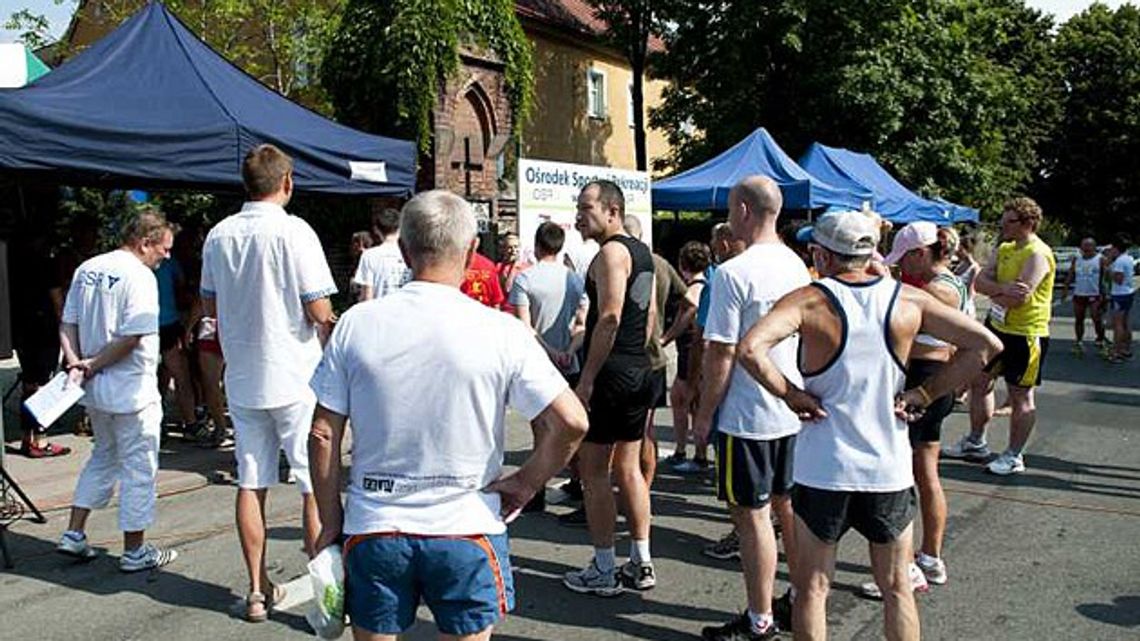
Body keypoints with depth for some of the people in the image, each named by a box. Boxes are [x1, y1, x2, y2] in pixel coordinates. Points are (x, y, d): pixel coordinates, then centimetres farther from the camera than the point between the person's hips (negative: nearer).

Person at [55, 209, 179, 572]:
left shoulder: (87, 269, 9)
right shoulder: (139, 276, -17)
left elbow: (67, 324, 8)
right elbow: (133, 338, -23)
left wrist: (76, 363, -3)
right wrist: (93, 365, -12)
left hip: (96, 391, 8)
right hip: (132, 390, -8)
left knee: (103, 458, 24)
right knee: (139, 467, 4)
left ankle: (74, 534, 25)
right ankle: (134, 551, 13)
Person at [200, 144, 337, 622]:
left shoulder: (219, 235, 4)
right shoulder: (293, 231, -13)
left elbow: (210, 305, 14)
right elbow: (320, 311, -15)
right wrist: (324, 328, 6)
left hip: (242, 379, 6)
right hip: (296, 376, -5)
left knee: (251, 484, 11)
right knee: (316, 485, 4)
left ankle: (258, 590, 21)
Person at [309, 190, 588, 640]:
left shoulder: (356, 324, -6)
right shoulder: (500, 331, -11)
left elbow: (323, 435, -2)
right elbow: (570, 422, -14)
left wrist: (331, 520, 9)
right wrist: (526, 483, 1)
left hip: (373, 530, 2)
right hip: (466, 532, -1)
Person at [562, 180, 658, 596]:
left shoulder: (611, 252, -13)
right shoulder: (641, 251, 16)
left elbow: (609, 318, -22)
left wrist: (587, 377, -20)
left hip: (610, 374, -10)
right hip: (640, 372, 10)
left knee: (593, 471, 0)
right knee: (628, 467, 15)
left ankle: (603, 572, 6)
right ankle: (641, 563, 21)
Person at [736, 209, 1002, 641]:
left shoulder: (809, 301, -10)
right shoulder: (908, 300, 0)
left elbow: (750, 349, -26)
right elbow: (986, 345, 1)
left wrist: (791, 394, -13)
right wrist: (925, 394, 2)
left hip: (823, 470, -3)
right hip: (890, 468, 3)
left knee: (812, 588, 11)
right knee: (896, 589, 18)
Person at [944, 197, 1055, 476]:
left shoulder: (1037, 254, -18)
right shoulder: (1005, 249, 8)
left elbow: (1020, 297, -28)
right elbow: (981, 281, -1)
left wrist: (993, 291, -9)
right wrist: (1004, 288, -22)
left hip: (1025, 334, -9)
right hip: (997, 327, 9)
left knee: (1020, 396, 3)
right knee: (979, 382, 15)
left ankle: (1014, 456, 14)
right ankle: (976, 442, 30)